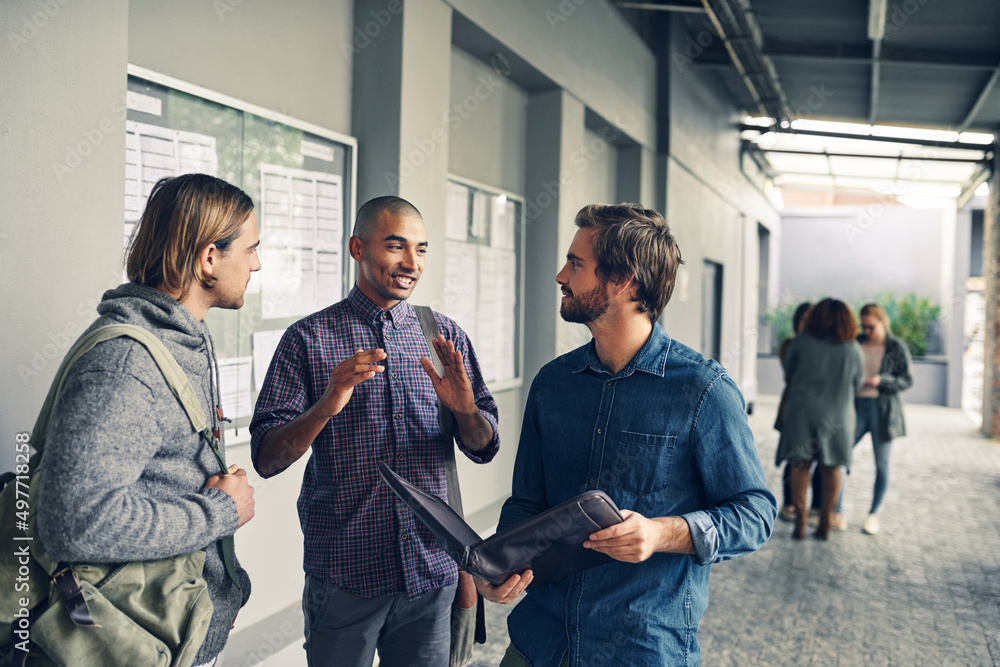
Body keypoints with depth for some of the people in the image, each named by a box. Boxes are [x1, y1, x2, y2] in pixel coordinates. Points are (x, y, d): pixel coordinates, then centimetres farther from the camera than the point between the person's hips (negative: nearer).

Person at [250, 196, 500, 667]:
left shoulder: (444, 335, 5)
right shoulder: (309, 338, -4)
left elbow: (483, 449, 4)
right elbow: (266, 459, -9)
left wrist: (464, 410, -18)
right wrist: (326, 406, -27)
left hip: (431, 572, 3)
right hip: (344, 575, -2)